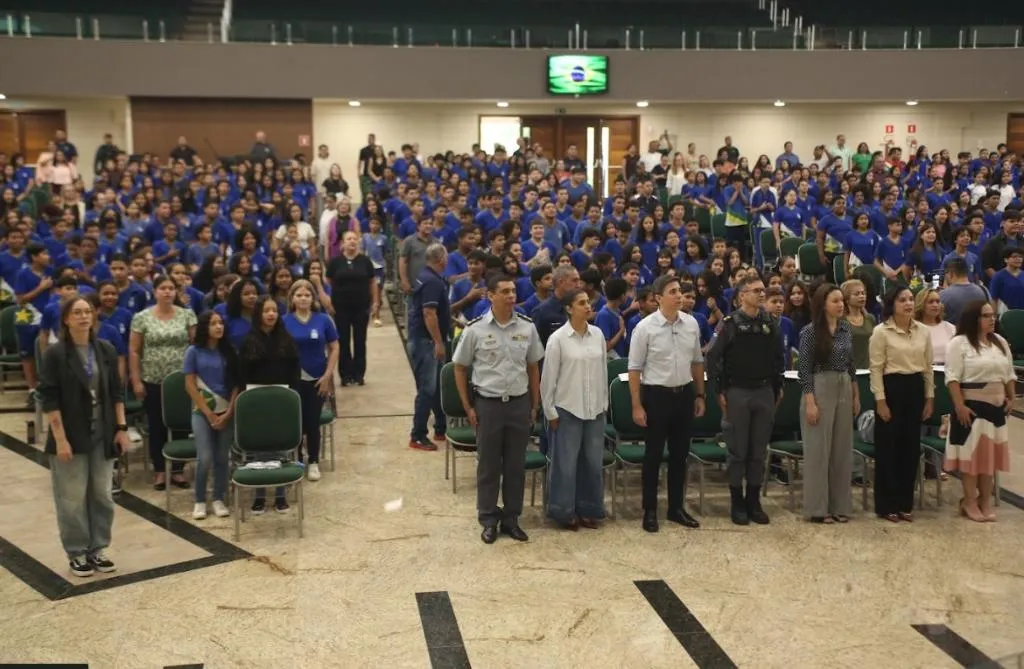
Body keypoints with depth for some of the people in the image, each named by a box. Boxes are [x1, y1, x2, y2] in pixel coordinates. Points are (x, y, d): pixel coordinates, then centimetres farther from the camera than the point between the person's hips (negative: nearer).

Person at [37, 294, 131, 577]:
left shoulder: (106, 350, 4)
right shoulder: (54, 354, -9)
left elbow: (117, 392, 8)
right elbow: (49, 400, -11)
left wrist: (121, 428, 2)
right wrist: (60, 438, -16)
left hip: (103, 434, 4)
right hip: (71, 437, -4)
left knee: (102, 495, 10)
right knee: (72, 498, 4)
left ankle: (97, 549, 23)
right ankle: (77, 554, 16)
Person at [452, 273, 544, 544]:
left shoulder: (527, 327, 0)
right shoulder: (475, 329, -8)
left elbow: (533, 368, 9)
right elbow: (460, 368, 1)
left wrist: (535, 405, 8)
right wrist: (468, 407, -2)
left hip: (519, 403, 2)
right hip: (487, 403, -2)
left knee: (515, 465, 10)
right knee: (488, 466, 8)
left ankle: (511, 519, 23)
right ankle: (489, 520, 21)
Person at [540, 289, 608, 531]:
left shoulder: (598, 334, 3)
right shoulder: (558, 338, -10)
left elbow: (603, 371, 10)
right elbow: (548, 377, -7)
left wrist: (604, 404, 10)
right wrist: (550, 411, -7)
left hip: (594, 408, 4)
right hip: (567, 409, -4)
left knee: (593, 461, 11)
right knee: (566, 463, 4)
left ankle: (588, 509, 24)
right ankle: (565, 512, 17)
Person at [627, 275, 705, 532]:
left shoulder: (691, 323, 1)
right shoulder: (645, 327, -11)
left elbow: (697, 362, 11)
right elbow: (634, 369, -9)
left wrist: (700, 395, 13)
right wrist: (637, 406, -11)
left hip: (684, 393, 4)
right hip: (656, 395, -4)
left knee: (680, 453, 13)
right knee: (653, 454, 5)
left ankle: (676, 507, 27)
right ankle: (650, 510, 17)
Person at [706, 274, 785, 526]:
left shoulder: (770, 324, 6)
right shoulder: (730, 323, -6)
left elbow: (779, 358, 14)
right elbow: (713, 357, -7)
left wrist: (778, 387, 10)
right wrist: (720, 391, -9)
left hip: (765, 392, 4)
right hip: (737, 392, -4)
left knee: (758, 451, 9)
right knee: (738, 451, 3)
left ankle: (754, 502, 18)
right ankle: (737, 503, 12)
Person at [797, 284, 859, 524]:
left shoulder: (847, 328, 9)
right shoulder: (810, 331, -10)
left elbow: (851, 365, 16)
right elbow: (804, 369, -11)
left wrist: (855, 395, 14)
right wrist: (810, 402, -17)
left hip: (844, 390, 6)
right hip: (820, 389, -6)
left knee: (842, 449, 9)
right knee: (818, 449, -1)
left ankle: (839, 506, 18)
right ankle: (818, 508, 6)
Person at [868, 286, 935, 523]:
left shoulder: (923, 331, 6)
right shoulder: (881, 332, -8)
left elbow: (928, 367, 11)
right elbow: (876, 368, -9)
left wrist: (930, 397, 7)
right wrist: (880, 400, -13)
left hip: (915, 389, 5)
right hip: (892, 387, -5)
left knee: (911, 446, 9)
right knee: (888, 447, 1)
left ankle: (905, 503, 20)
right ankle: (886, 505, 10)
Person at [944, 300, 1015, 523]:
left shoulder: (1000, 342, 11)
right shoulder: (959, 343, -10)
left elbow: (1009, 374, 17)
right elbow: (953, 377, -15)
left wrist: (1011, 398, 8)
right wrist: (960, 405, -20)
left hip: (996, 406, 6)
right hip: (972, 406, -6)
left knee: (991, 452, 10)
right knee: (972, 451, -1)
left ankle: (985, 500, 18)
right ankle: (969, 500, 7)